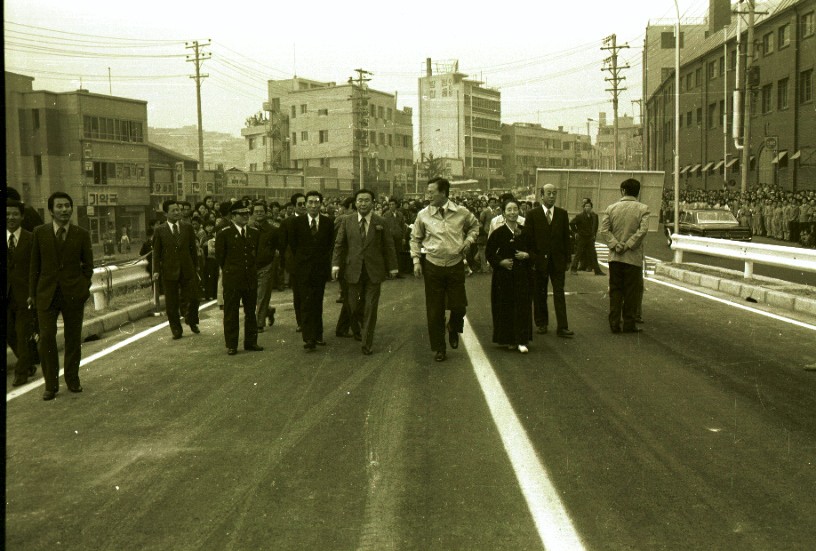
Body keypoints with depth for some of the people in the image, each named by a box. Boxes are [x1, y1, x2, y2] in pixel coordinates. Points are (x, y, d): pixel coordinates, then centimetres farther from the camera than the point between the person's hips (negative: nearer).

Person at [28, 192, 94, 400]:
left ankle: (72, 379, 23)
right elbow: (35, 265, 6)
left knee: (73, 338, 8)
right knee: (46, 338, -4)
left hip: (73, 294, 0)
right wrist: (32, 293, 4)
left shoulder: (82, 234, 2)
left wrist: (83, 288, -1)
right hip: (46, 294, 0)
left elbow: (88, 265, 8)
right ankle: (51, 385, 5)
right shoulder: (40, 232, 3)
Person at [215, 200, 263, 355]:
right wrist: (228, 271, 6)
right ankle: (231, 345, 9)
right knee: (231, 313, 2)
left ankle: (251, 342, 21)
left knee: (251, 312, 11)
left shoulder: (255, 233, 8)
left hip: (251, 278, 4)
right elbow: (220, 256, 2)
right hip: (232, 279, -4)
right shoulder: (224, 234, -5)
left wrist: (252, 268, 13)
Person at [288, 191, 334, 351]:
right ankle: (308, 338, -7)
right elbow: (292, 243, 5)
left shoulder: (327, 222, 1)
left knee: (317, 303, 11)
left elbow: (330, 244, 10)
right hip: (303, 269, -2)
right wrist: (301, 259, 7)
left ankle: (317, 335, 21)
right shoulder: (297, 222, -3)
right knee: (306, 303, -6)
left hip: (321, 268, 2)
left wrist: (323, 259, 7)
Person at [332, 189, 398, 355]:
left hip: (374, 271, -1)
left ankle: (367, 343, 9)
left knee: (371, 308, 0)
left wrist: (392, 267, 4)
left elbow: (389, 246, 5)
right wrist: (336, 264, -6)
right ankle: (358, 328, 35)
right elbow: (339, 244, 4)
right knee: (353, 305, 4)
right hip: (353, 271, 1)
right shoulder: (346, 221, 3)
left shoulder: (381, 222, 1)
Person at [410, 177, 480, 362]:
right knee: (434, 311, 3)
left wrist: (468, 240, 1)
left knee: (459, 307, 1)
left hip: (456, 265, 0)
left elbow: (474, 225, 17)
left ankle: (453, 329, 36)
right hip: (433, 267, 0)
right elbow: (415, 238, 8)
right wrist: (416, 260, -2)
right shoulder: (423, 215, -4)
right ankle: (438, 348, 18)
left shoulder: (461, 212, -3)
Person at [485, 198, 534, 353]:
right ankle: (507, 339, 15)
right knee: (505, 306, 3)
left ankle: (521, 340, 4)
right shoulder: (498, 233, -5)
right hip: (503, 275, -2)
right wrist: (500, 261, -12)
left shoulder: (525, 232, 2)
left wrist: (527, 255, -7)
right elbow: (489, 252, 1)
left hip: (522, 275, 2)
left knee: (522, 306, -1)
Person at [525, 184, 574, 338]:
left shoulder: (562, 214, 7)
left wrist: (567, 259, 4)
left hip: (558, 261, 1)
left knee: (559, 293, -2)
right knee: (539, 294, 8)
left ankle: (562, 327, -3)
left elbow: (566, 237, 8)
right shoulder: (533, 214, 0)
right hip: (539, 260, -1)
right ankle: (542, 324, 20)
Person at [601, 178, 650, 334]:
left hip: (615, 257, 2)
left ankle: (614, 323, 8)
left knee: (615, 291, 9)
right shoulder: (643, 209, -4)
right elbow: (642, 230, -16)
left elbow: (604, 230, -6)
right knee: (631, 292, 6)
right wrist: (628, 245, -12)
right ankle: (629, 324, 9)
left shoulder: (611, 208, 3)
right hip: (633, 257, -2)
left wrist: (616, 245, -10)